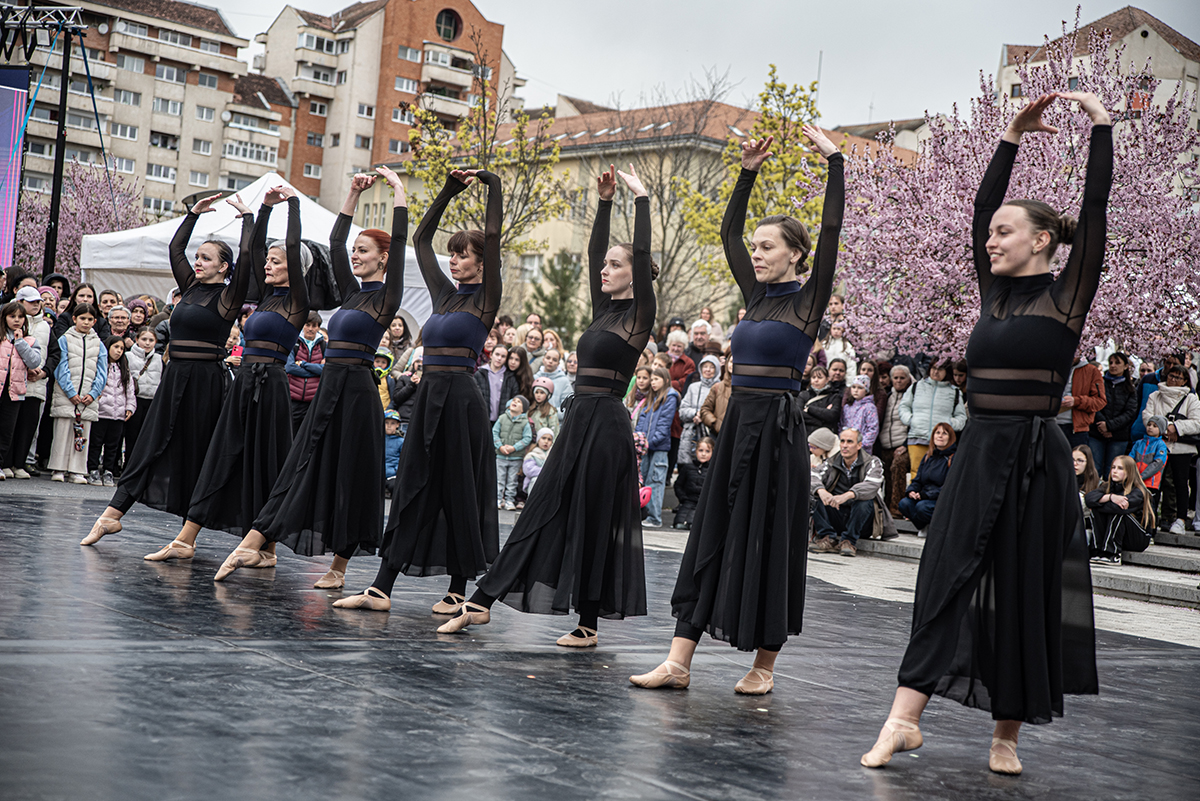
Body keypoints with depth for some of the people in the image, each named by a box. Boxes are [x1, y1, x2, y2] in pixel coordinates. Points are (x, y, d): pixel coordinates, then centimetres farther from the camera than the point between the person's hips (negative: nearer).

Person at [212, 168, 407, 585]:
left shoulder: (386, 296, -4)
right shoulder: (352, 292, 16)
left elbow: (399, 240, -11)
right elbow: (335, 241, 19)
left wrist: (397, 187, -5)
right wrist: (354, 193, 18)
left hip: (355, 390, -8)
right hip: (329, 388, 8)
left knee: (348, 476, -1)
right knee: (299, 470, 4)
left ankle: (339, 567, 7)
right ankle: (251, 546, 1)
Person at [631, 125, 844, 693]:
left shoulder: (809, 300, -4)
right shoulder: (757, 295, 13)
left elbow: (831, 229, -12)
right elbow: (728, 233, 18)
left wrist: (835, 160, -10)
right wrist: (749, 173, 14)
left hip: (777, 426, -7)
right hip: (738, 420, 7)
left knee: (768, 539, 0)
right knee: (712, 533, 3)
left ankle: (764, 664, 12)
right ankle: (679, 661, 3)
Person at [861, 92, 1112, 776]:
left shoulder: (1067, 294, -3)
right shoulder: (996, 291, 12)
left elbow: (1096, 207, -9)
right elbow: (982, 208, 14)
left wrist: (1101, 123, -5)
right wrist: (1013, 136, 14)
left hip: (1034, 454, -5)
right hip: (980, 450, 5)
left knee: (1022, 590, 2)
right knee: (948, 579, -1)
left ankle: (1007, 735, 12)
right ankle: (905, 719, -4)